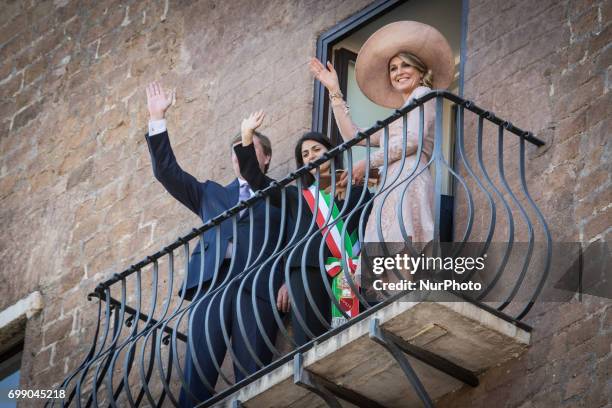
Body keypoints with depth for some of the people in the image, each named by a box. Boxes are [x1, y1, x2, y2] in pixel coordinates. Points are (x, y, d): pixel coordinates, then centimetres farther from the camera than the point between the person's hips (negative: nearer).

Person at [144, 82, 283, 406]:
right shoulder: (212, 193, 31)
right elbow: (167, 171, 24)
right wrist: (157, 120, 18)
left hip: (258, 287, -3)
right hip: (212, 282, 3)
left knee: (251, 379, -12)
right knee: (197, 374, -12)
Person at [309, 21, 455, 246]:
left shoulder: (423, 93, 10)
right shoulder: (396, 120, 34)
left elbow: (414, 139, -5)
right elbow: (352, 135, 29)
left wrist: (370, 161, 0)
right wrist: (334, 91, 32)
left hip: (409, 181, -8)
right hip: (392, 189, 8)